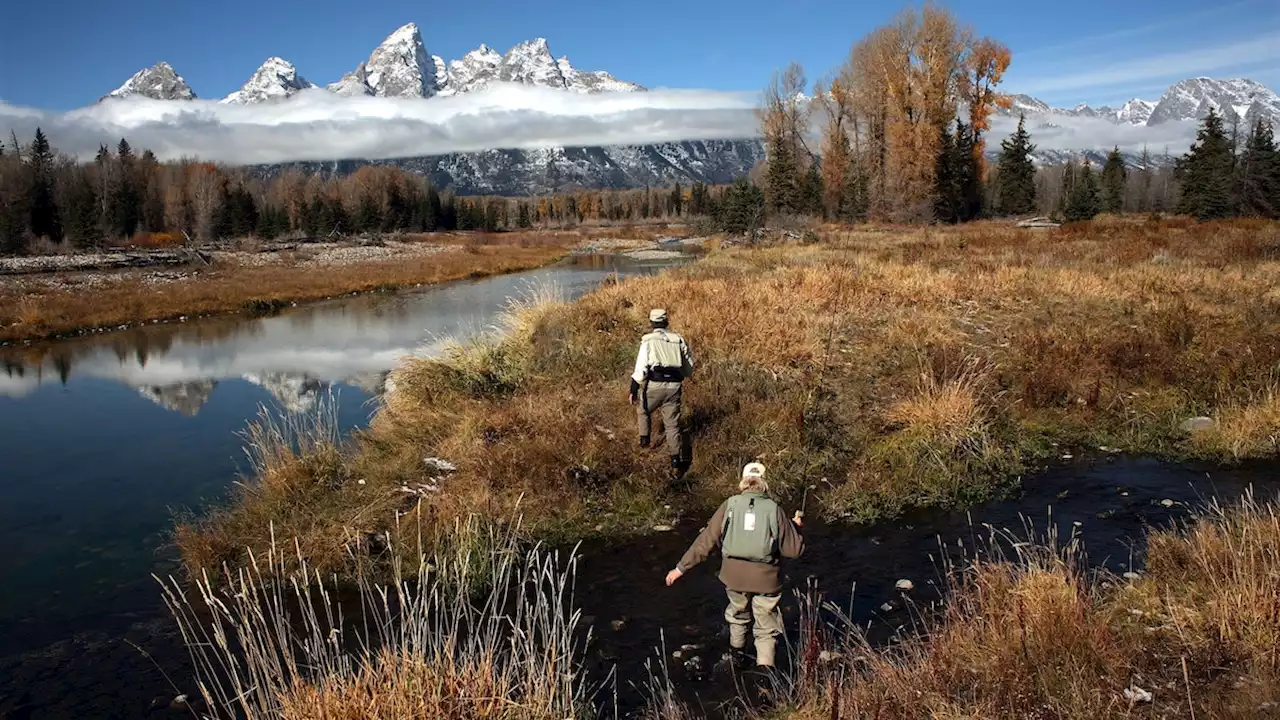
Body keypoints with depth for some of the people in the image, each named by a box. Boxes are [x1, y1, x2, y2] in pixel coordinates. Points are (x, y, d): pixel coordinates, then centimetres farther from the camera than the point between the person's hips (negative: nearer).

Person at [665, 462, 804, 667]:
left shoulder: (730, 506, -2)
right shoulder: (774, 509, -4)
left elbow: (705, 541, -2)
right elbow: (793, 550, 0)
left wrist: (681, 568, 4)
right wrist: (796, 527, 19)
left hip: (734, 575, 2)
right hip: (765, 578, -2)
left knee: (737, 613, 29)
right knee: (766, 628, 13)